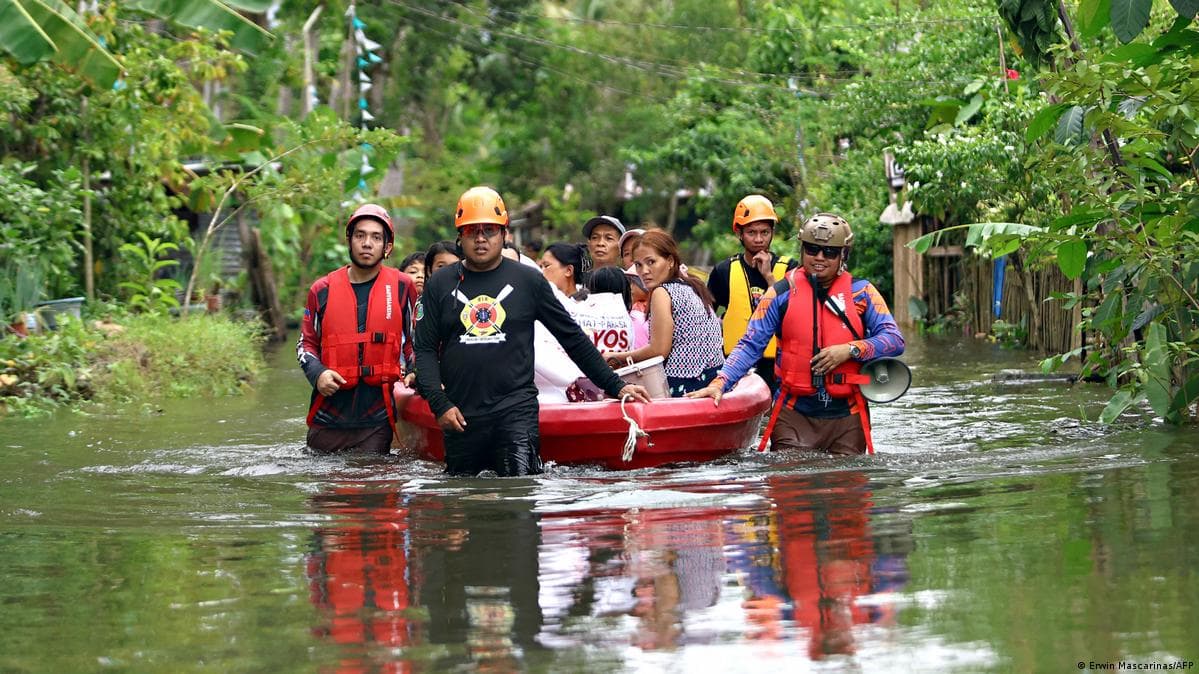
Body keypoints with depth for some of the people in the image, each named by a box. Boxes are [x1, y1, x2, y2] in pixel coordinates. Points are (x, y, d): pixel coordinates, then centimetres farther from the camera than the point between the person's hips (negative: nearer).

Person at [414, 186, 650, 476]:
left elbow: (574, 339, 10)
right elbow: (425, 349, 6)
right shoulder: (439, 286, 8)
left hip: (516, 410, -2)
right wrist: (439, 403, -8)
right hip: (460, 416, 2)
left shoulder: (528, 281, 6)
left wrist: (615, 385, 7)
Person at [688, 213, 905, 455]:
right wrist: (719, 383, -14)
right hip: (795, 416, -1)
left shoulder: (862, 292, 4)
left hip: (847, 417, 1)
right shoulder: (782, 293, 3)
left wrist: (850, 350, -16)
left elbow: (895, 340, -1)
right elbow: (750, 346, 0)